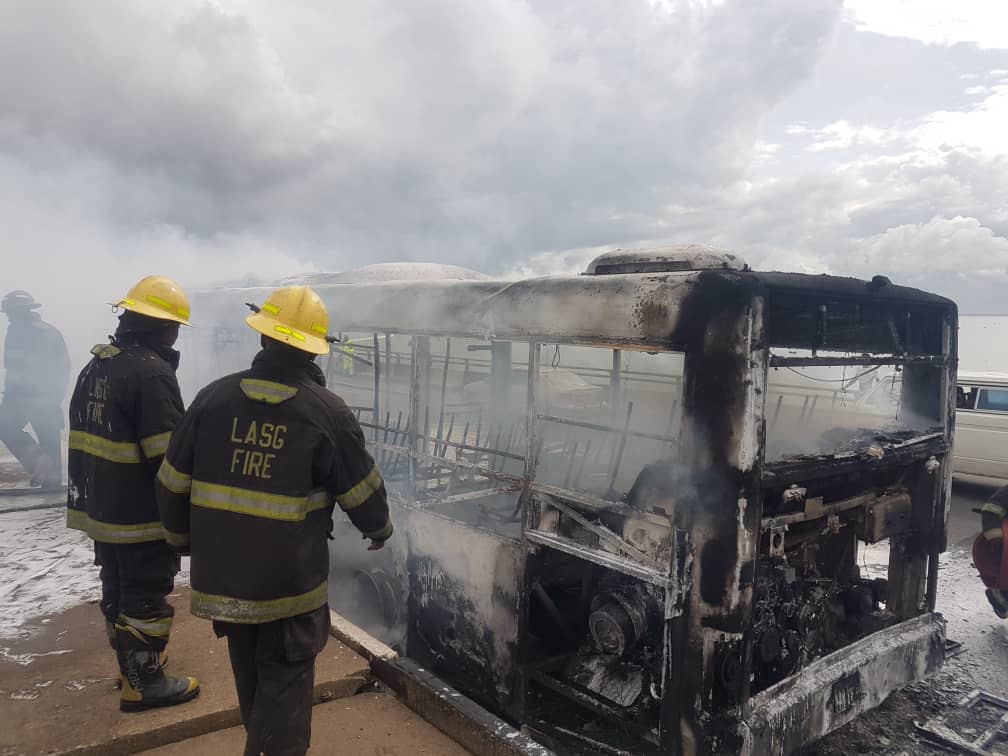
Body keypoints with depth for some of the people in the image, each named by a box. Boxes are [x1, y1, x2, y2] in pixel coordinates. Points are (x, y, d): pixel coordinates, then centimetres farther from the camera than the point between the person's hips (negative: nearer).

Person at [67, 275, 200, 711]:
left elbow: (83, 437, 15)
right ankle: (143, 684, 16)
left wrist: (86, 490, 22)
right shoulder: (152, 372, -22)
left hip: (100, 508, 9)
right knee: (145, 598, 4)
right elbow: (170, 456, -23)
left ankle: (132, 663, 37)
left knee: (117, 590, 20)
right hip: (142, 514, -9)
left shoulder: (96, 365, 8)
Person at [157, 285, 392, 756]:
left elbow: (172, 483, 2)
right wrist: (379, 529, 15)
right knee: (285, 680, 10)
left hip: (223, 573, 5)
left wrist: (184, 537, 20)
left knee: (250, 673, 25)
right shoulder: (327, 413, -16)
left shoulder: (214, 397, -6)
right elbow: (362, 492, -6)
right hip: (290, 578, -5)